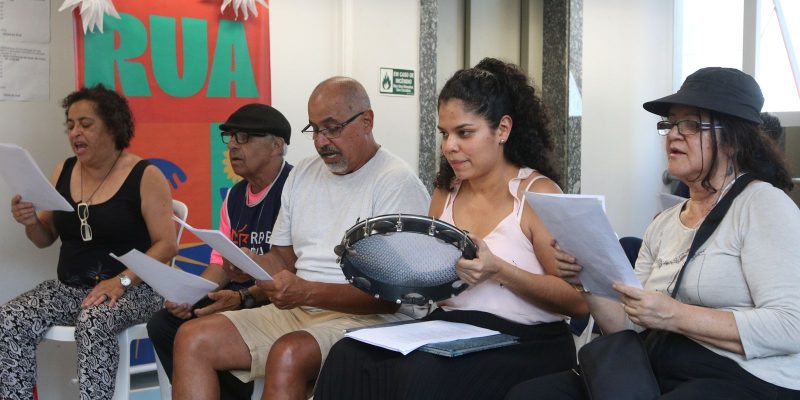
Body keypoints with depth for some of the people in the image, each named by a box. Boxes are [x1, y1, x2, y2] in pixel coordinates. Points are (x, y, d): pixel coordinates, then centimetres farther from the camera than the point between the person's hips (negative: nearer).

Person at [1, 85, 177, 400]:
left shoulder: (145, 176, -8)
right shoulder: (63, 172, 9)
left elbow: (167, 245, -12)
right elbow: (46, 238, 17)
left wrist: (122, 281, -24)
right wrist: (30, 221, -6)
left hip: (133, 290, -5)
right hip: (69, 287, 6)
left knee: (92, 323, -36)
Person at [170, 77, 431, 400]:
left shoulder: (397, 183, -9)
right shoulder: (302, 175, 14)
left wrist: (307, 292, -25)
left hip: (364, 318, -7)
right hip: (296, 311, 7)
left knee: (287, 355, -36)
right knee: (192, 339, -10)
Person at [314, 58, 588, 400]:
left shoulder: (537, 193, -5)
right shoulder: (445, 192, 13)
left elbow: (579, 300, -9)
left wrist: (498, 271, -20)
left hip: (522, 344, -5)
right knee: (348, 359, -22)